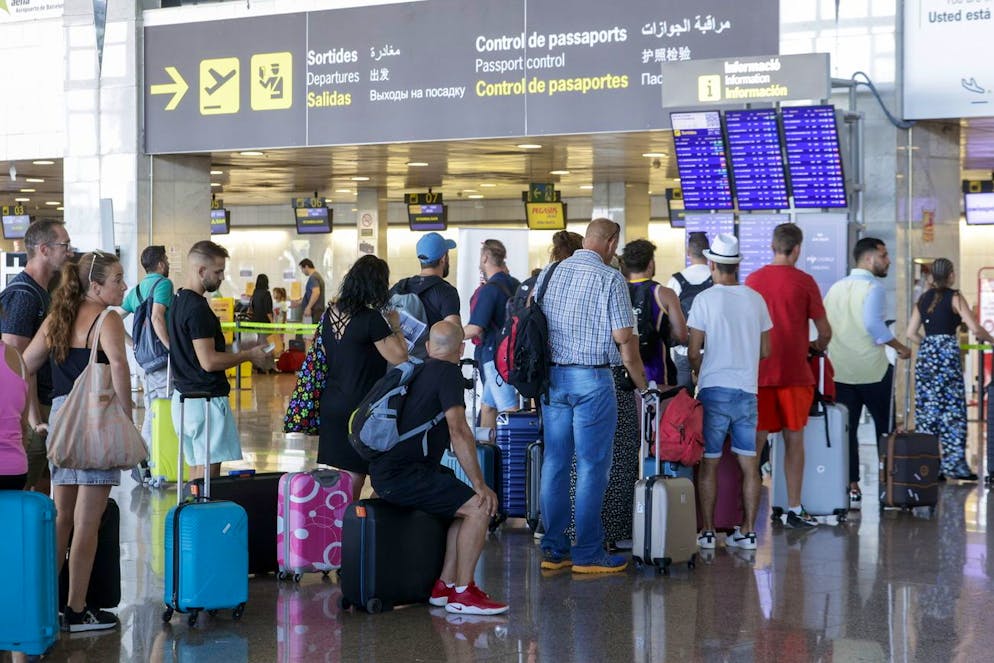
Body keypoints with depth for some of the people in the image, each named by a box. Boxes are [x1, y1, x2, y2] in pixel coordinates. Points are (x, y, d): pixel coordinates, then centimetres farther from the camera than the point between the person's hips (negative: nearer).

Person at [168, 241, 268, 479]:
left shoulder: (178, 300, 13)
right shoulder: (197, 308, -18)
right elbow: (209, 361, -21)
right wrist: (248, 355, -10)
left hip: (183, 396, 10)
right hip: (206, 400, -10)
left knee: (196, 468, 13)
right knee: (208, 471, -7)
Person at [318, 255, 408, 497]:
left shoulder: (331, 313, 6)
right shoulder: (372, 318, -16)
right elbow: (400, 357, -15)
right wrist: (395, 326, 0)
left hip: (331, 404, 7)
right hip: (361, 408, -7)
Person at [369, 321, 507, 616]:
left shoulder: (420, 371, 20)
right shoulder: (447, 372, -8)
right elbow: (458, 431, -18)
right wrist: (480, 484, -15)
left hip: (387, 470, 10)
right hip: (401, 474, -10)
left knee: (470, 503, 15)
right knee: (479, 508, -14)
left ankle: (444, 585, 11)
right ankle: (462, 593, -10)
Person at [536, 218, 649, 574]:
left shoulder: (549, 274, 9)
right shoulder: (609, 278, -8)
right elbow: (624, 339, -9)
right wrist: (642, 384, 1)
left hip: (552, 376, 6)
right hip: (592, 378, -6)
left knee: (554, 463, 9)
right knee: (592, 466, 0)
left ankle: (553, 550, 13)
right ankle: (588, 554, 2)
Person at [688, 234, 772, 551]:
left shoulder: (705, 299, -8)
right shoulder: (756, 299, 4)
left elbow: (693, 352, -7)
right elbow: (766, 351, 10)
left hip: (714, 390, -3)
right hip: (747, 390, 3)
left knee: (709, 463, 4)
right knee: (749, 463, 8)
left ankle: (707, 531, 7)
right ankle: (748, 531, 10)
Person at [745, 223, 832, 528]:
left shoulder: (753, 280, 4)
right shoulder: (803, 282, -5)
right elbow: (824, 331, -3)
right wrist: (820, 345, 18)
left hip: (759, 372, 3)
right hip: (794, 373, -3)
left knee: (755, 441, 6)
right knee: (794, 440, 5)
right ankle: (794, 510, 9)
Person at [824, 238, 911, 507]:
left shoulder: (835, 288, 10)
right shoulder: (873, 288, -11)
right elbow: (874, 324, -22)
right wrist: (900, 347, -11)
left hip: (840, 371, 5)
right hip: (872, 370, -5)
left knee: (845, 429, 5)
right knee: (885, 427, 7)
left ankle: (850, 487, 3)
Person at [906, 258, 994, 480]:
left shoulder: (923, 299, 11)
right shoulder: (954, 297, -5)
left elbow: (911, 333, 12)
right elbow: (975, 329, -10)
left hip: (925, 355, 5)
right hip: (948, 355, -5)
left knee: (927, 411, 7)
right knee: (953, 412, 0)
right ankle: (955, 466, -1)